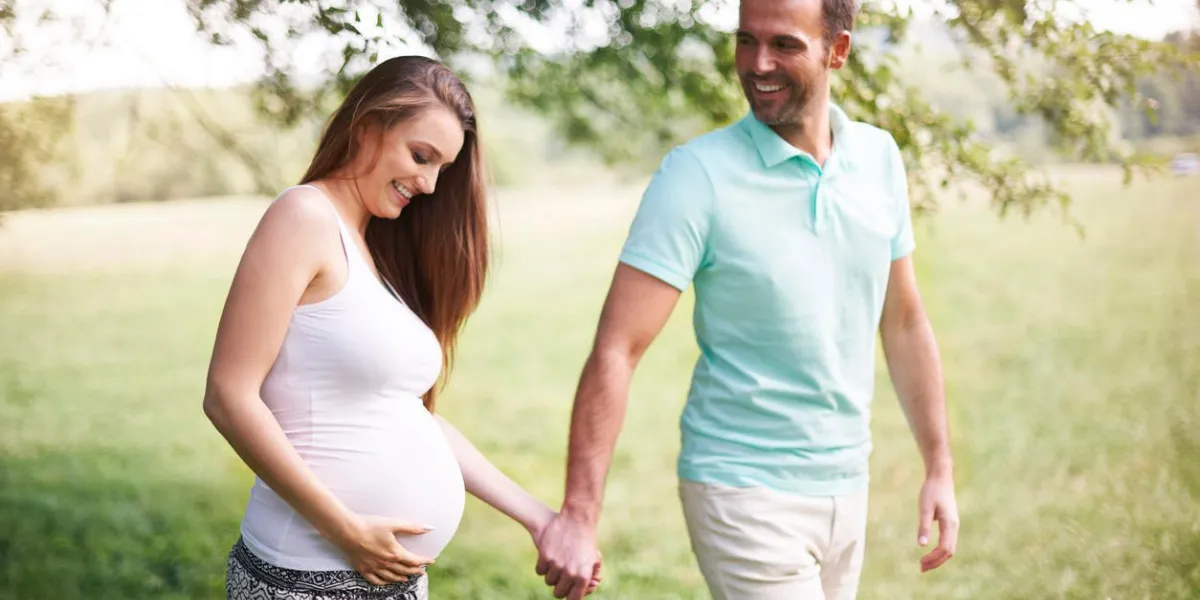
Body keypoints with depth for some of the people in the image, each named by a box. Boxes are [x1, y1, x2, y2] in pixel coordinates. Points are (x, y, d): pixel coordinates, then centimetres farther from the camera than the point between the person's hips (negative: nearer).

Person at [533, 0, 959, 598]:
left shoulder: (880, 158, 1)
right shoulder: (698, 173, -14)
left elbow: (903, 321, 11)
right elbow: (616, 351, -18)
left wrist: (940, 467, 10)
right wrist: (579, 516, -22)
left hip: (847, 487, 5)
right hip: (744, 489, -5)